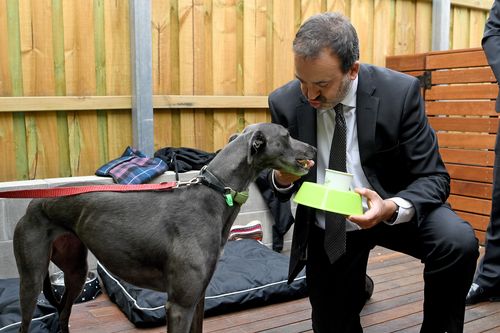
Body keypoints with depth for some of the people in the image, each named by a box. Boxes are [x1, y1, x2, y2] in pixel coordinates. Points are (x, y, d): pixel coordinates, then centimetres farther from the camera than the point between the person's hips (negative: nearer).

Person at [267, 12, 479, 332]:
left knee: (459, 242, -30)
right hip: (326, 230, 2)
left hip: (393, 209, -1)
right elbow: (278, 185, -1)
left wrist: (392, 208, -37)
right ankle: (356, 287, 44)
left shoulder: (400, 92, -20)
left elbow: (433, 178, -17)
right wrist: (281, 178, -26)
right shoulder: (285, 102, -14)